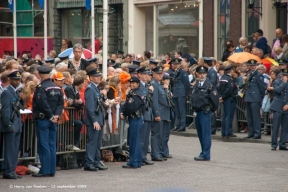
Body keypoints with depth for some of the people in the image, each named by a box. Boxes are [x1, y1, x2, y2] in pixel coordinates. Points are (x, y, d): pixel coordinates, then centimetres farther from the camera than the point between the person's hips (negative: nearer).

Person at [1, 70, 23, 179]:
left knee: (15, 150, 10)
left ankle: (12, 171, 15)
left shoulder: (16, 92, 16)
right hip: (10, 125, -8)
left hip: (17, 125, 8)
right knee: (10, 149, -6)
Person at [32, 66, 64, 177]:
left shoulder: (41, 87, -13)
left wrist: (51, 116, -10)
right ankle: (52, 170, 12)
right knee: (52, 145, 10)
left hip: (42, 119, -7)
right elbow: (61, 103, 6)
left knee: (43, 145, -4)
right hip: (53, 121, 7)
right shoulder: (57, 88, 9)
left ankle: (45, 171, -5)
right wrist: (56, 115, -3)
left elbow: (43, 104, -19)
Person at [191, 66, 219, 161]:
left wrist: (211, 109, -2)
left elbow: (215, 99, -9)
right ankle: (204, 153, 18)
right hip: (197, 112, 7)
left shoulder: (209, 85, -8)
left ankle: (205, 155, -6)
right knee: (200, 134, 11)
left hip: (205, 112, -7)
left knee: (205, 133, -7)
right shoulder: (196, 85, 13)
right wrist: (194, 108, 11)